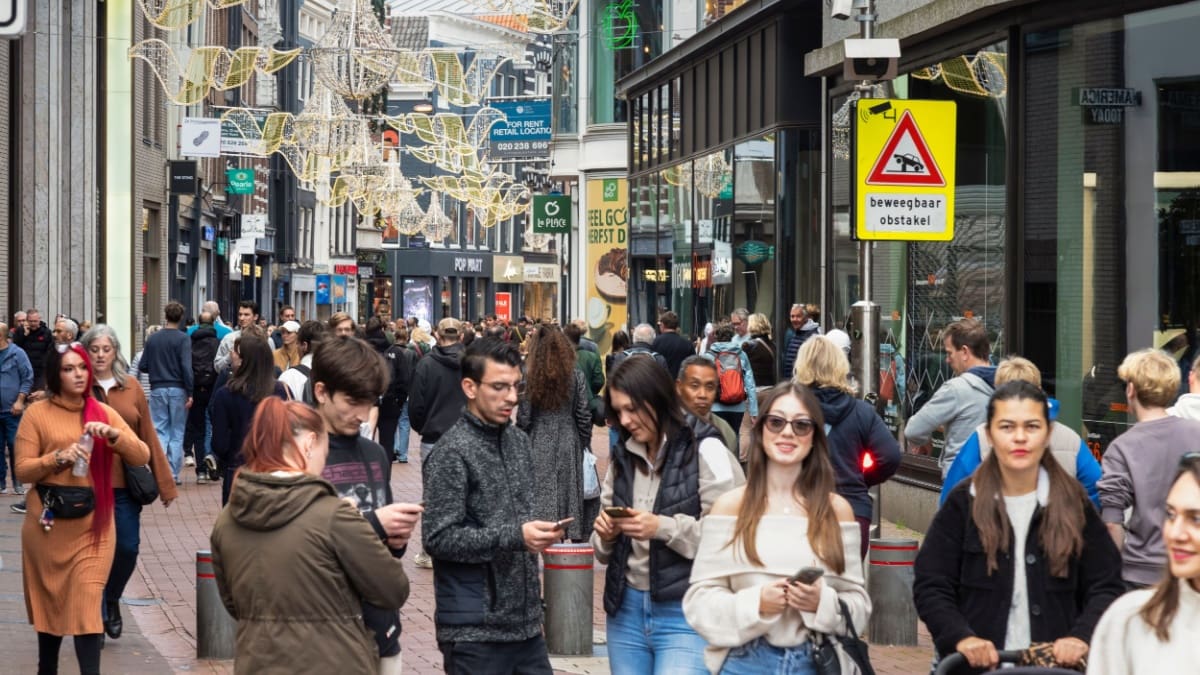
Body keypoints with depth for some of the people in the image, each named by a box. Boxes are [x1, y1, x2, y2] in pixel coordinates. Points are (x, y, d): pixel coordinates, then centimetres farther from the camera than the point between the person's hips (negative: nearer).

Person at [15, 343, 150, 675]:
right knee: (49, 599, 12)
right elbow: (22, 470, -5)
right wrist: (58, 457, -20)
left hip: (93, 524, 1)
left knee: (87, 603, -8)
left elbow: (142, 456, 0)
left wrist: (112, 434, -16)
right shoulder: (37, 413, -1)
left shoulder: (104, 412, 7)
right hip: (49, 523, -1)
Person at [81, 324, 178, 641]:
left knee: (128, 547, 0)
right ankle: (96, 612, 14)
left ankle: (112, 599, 28)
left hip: (125, 483, 2)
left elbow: (148, 436, 7)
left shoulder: (131, 388, 5)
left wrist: (164, 481, 7)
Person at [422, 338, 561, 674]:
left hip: (525, 622, 7)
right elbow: (439, 538, -16)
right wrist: (515, 536, -21)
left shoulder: (519, 440, 11)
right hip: (475, 630, -7)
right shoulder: (451, 452, -12)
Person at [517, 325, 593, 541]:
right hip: (568, 443, 1)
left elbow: (523, 418, -4)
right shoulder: (575, 376, -4)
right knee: (570, 491, 9)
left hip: (538, 445, -1)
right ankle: (576, 536, 13)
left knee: (541, 496, 2)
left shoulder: (529, 377, -7)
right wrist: (584, 443, 10)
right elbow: (584, 416, -1)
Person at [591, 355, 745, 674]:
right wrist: (606, 534, -5)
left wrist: (663, 528, -22)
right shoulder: (621, 458, 11)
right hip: (626, 611, 6)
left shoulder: (706, 452, -8)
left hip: (687, 615, -6)